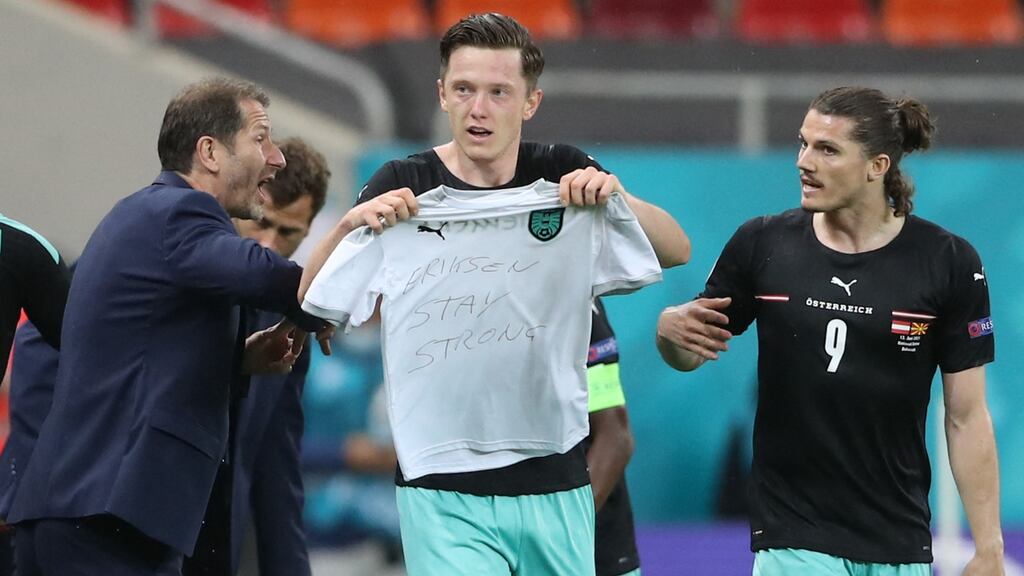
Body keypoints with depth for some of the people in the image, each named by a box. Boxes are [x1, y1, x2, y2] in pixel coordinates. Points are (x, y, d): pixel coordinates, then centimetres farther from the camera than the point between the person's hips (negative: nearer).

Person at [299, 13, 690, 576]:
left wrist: (616, 196, -21)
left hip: (555, 487, 3)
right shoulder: (407, 185, -1)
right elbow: (312, 299, -7)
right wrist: (353, 224, -26)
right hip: (444, 491, -3)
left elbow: (676, 250, -2)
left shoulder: (561, 175, 4)